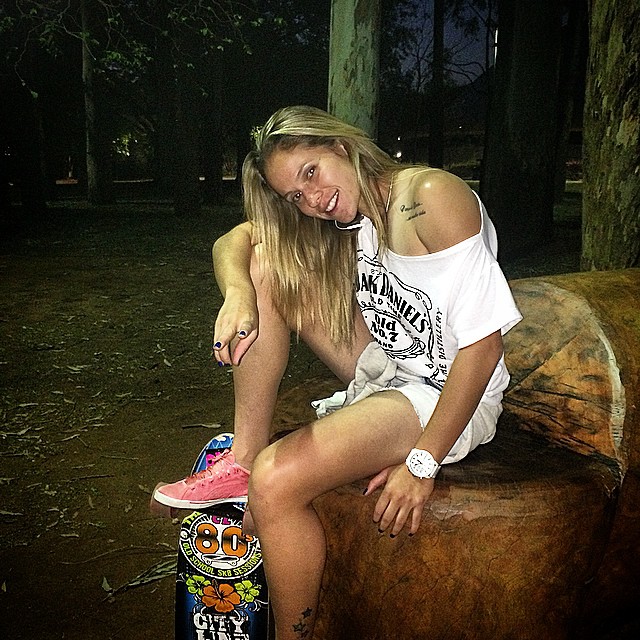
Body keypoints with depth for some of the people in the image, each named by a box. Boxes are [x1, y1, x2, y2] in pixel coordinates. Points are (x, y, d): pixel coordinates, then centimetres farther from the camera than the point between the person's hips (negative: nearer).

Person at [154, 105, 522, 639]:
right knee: (269, 260, -2)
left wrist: (421, 462, -23)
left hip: (448, 395, -8)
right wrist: (238, 291, -19)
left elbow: (484, 343, -22)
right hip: (382, 368, 8)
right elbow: (234, 241, 5)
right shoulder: (343, 217, 5)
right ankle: (243, 459, -3)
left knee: (276, 481, -27)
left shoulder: (431, 196, -19)